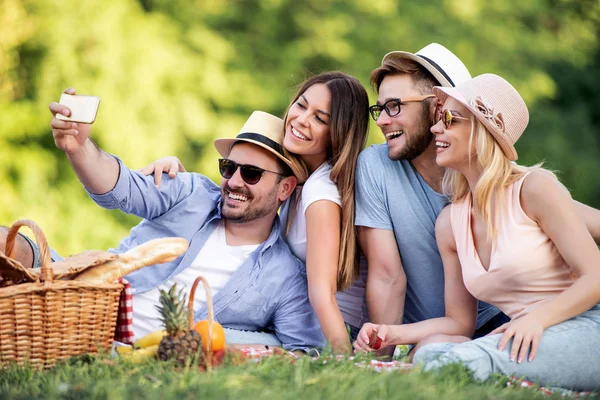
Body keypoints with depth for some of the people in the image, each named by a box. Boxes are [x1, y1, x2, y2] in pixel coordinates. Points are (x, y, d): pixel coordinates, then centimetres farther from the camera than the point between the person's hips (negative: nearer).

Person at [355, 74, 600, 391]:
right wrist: (393, 333, -4)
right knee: (430, 348, -22)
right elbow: (459, 321, 13)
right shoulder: (449, 223, 11)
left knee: (466, 360, -32)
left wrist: (537, 318, -26)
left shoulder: (534, 187, -6)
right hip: (526, 340, 6)